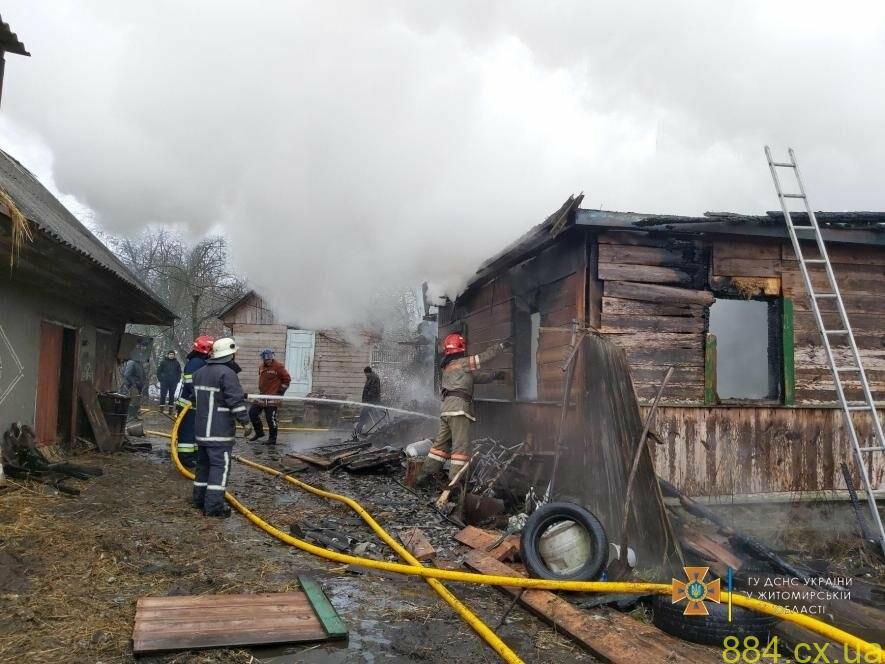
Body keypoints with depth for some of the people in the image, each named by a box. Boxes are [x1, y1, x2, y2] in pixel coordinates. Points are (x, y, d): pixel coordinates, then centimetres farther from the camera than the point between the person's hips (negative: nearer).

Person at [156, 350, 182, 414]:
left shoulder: (176, 363, 6)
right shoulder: (163, 362, 0)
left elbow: (179, 372, 14)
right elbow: (159, 371, 4)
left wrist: (178, 379, 4)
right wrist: (160, 379, -3)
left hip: (173, 382, 2)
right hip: (164, 382, -2)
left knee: (172, 396, 6)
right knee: (163, 395, -2)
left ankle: (171, 409, 11)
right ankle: (162, 408, 5)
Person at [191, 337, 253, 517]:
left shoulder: (200, 372, 14)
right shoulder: (227, 373, -16)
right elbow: (236, 400, -19)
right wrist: (245, 422, -14)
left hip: (202, 428, 9)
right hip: (219, 431, -9)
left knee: (203, 463, 18)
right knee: (220, 465, -7)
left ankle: (199, 498, 25)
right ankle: (214, 505, -10)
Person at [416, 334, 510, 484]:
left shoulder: (446, 368, 25)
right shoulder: (462, 363, 0)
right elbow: (483, 357, 2)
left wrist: (495, 375, 25)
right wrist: (501, 346, 14)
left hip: (447, 409, 9)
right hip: (459, 407, -8)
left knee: (442, 442, 12)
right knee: (461, 445, -7)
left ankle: (425, 473, 13)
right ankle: (455, 480, -9)